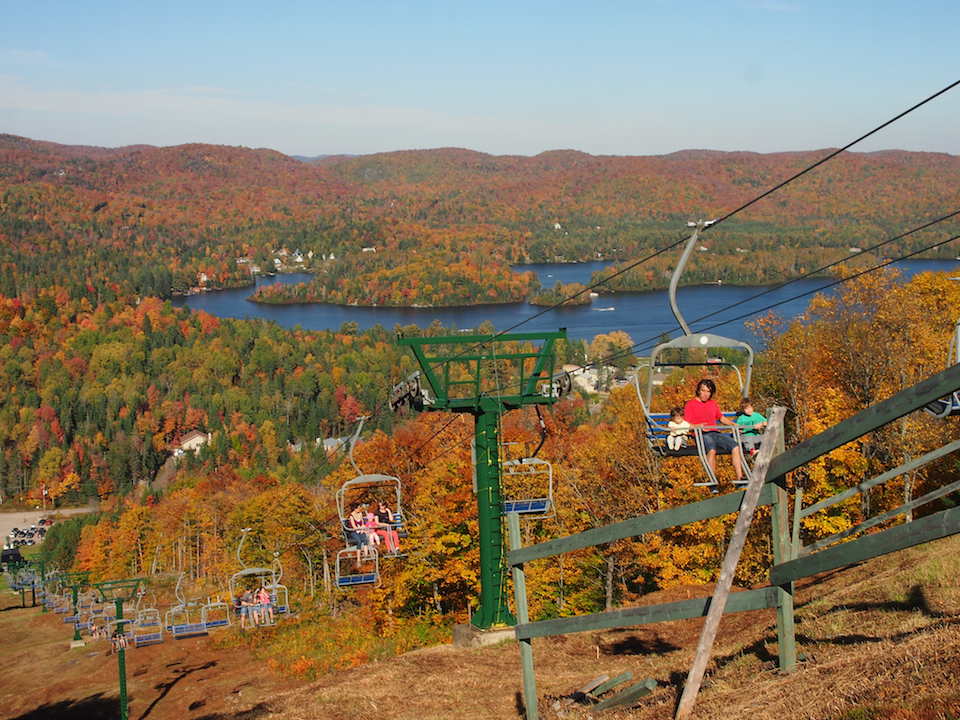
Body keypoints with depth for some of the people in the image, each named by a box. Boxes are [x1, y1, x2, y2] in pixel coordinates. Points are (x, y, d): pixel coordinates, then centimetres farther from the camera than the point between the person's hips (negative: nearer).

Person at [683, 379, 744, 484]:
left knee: (735, 446, -19)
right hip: (702, 435, -6)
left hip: (715, 433, 6)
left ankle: (739, 478, -20)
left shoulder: (713, 403, 26)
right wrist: (697, 426, -20)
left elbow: (722, 418, 34)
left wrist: (734, 424, 17)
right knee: (712, 449, -37)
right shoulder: (690, 405, 8)